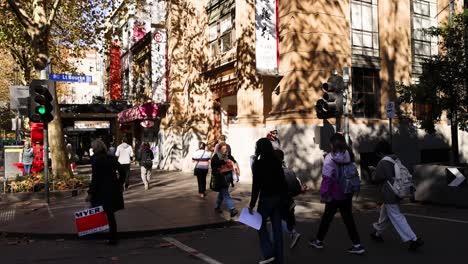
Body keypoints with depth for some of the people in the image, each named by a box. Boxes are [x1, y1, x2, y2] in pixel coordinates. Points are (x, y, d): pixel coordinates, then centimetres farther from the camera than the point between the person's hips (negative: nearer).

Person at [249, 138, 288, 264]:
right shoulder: (277, 161, 6)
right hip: (278, 197, 6)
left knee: (260, 224, 11)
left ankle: (269, 253, 2)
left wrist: (252, 204, -9)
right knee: (277, 227, 10)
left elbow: (256, 185, -13)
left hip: (266, 197, -5)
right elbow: (283, 181, 7)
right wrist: (284, 197, 14)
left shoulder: (258, 163, -10)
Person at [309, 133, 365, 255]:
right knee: (348, 218, 11)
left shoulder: (330, 159, -19)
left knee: (327, 217, 11)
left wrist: (323, 193, -13)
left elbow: (327, 178, -21)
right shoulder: (349, 156, 1)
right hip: (347, 193, 5)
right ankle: (357, 245, 9)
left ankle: (319, 241, 27)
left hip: (335, 194, -5)